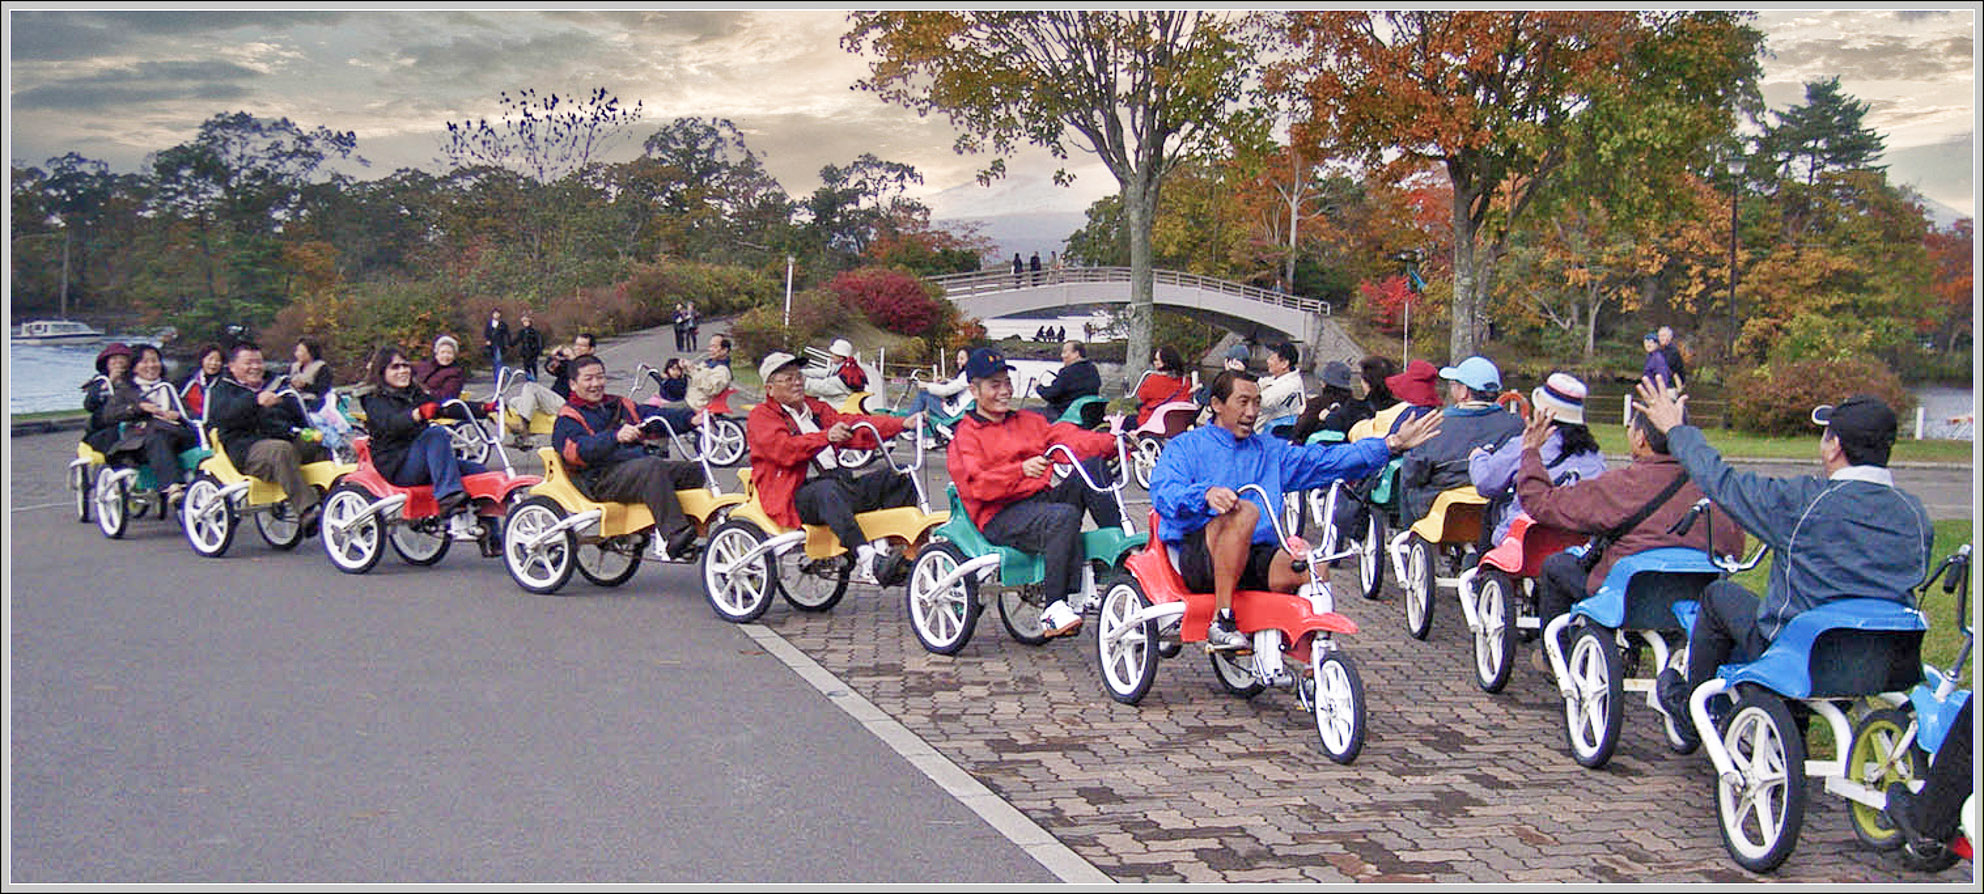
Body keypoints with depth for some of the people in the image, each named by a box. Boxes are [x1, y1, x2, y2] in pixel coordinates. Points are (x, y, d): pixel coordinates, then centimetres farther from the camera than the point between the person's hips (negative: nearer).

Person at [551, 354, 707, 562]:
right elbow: (580, 451, -16)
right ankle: (674, 537, -42)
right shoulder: (568, 418, 5)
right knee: (653, 467, -34)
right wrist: (616, 437, -33)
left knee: (692, 470, -11)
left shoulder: (620, 405, 27)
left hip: (640, 467, 7)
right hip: (602, 480, -7)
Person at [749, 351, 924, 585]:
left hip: (839, 481, 8)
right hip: (796, 497, -7)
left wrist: (902, 424, 5)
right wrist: (826, 437, -30)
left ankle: (881, 548, -19)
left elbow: (855, 425, 18)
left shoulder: (816, 408, 28)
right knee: (829, 490, -40)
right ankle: (868, 560, -53)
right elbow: (785, 448, -15)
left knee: (898, 479, -6)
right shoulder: (760, 417, 5)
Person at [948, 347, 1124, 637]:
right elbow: (977, 485, -13)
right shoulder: (966, 435, 4)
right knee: (1065, 516, -35)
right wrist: (1021, 470, -27)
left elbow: (1068, 437, 9)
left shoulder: (1028, 421, 24)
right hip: (1000, 518, -6)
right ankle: (1054, 609, -31)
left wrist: (1112, 442, -7)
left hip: (1042, 499, 6)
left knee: (1092, 466, -15)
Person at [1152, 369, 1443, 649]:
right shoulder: (1185, 446, 11)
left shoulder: (1271, 451, 26)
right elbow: (1162, 493, -8)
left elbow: (1327, 460, 19)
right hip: (1196, 554, -4)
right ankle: (1221, 621, -31)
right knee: (1245, 510, -33)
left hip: (1256, 559, 4)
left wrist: (1393, 444, 10)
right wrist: (1206, 494, -29)